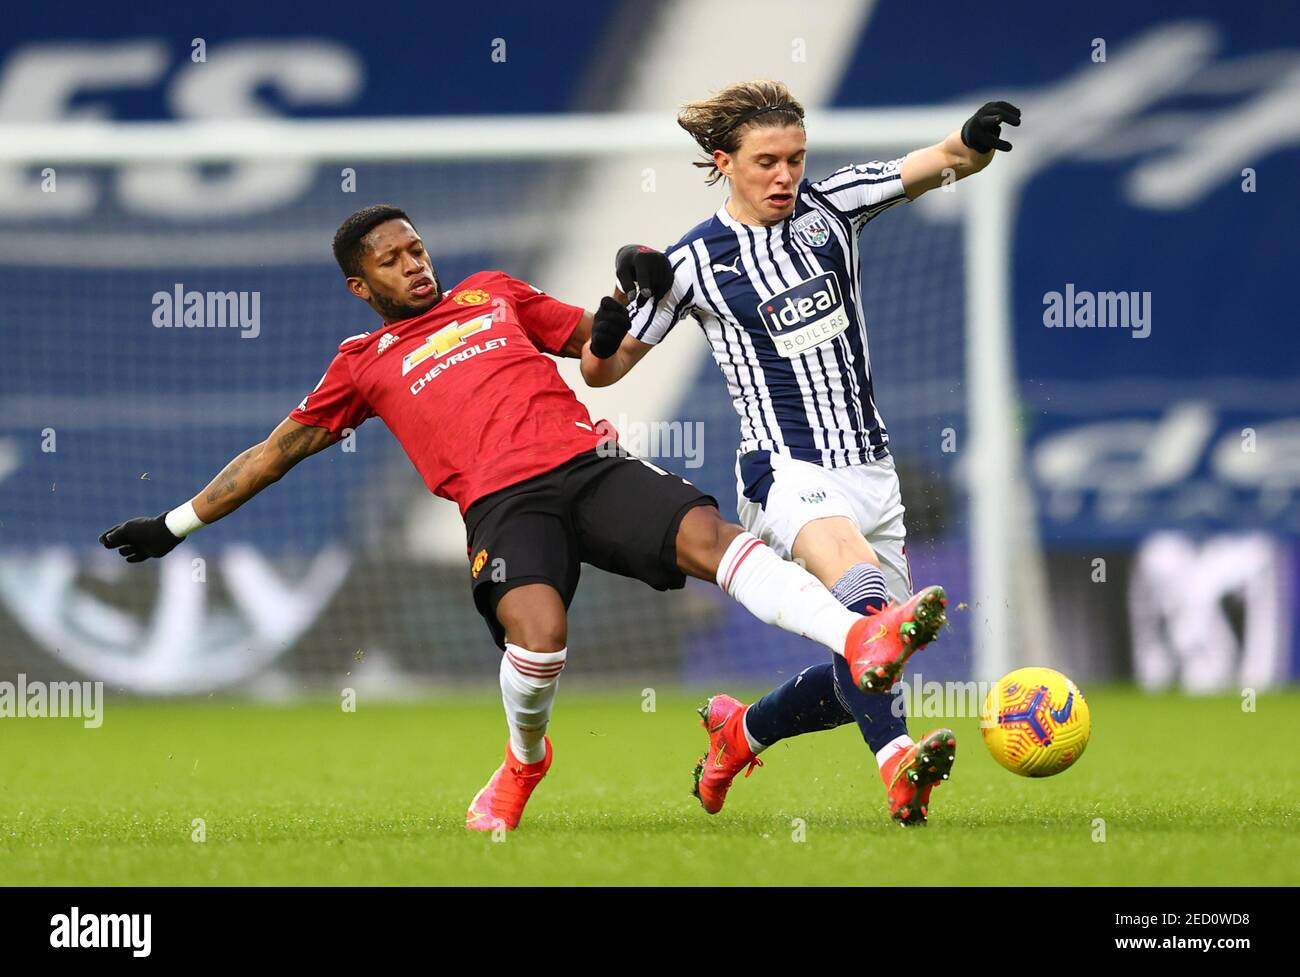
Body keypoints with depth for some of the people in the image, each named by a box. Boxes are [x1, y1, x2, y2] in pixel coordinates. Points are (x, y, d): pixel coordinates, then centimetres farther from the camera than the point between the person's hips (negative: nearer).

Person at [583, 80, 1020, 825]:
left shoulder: (831, 205, 5)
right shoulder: (697, 263, -2)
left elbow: (946, 163, -5)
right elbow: (602, 369, 5)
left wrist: (975, 141, -27)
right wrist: (621, 304, -15)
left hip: (870, 469, 5)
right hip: (788, 475, -5)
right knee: (855, 572, -36)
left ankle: (741, 733, 32)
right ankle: (898, 764, -56)